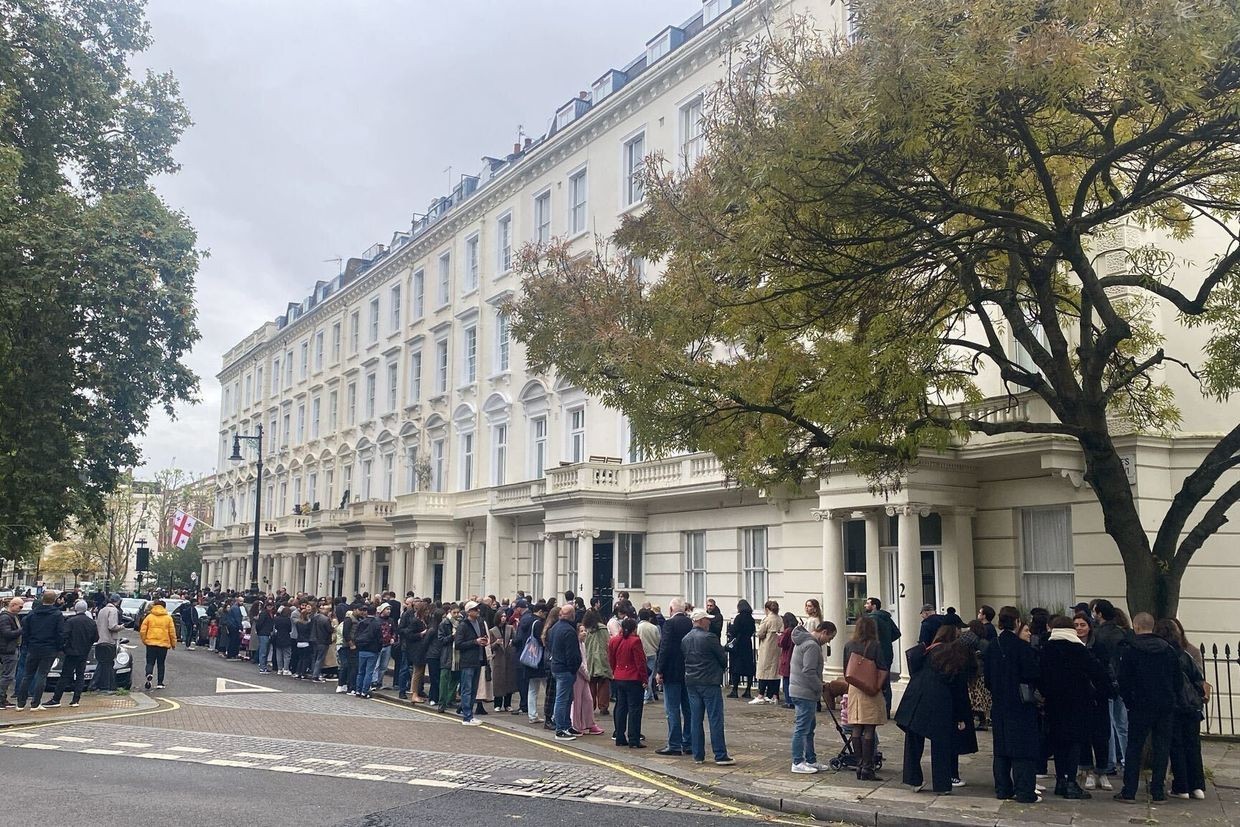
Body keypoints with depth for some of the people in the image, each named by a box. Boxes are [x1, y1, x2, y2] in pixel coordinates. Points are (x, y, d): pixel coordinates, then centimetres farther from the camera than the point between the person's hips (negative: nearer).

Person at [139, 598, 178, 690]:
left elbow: (142, 631, -2)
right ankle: (160, 683, 10)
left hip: (151, 643, 0)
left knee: (150, 662, 6)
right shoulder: (168, 618, 1)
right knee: (161, 664, 10)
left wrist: (144, 640, 12)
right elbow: (172, 632, 1)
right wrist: (173, 644, 11)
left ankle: (149, 675, -24)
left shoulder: (149, 617, 1)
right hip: (164, 644, 0)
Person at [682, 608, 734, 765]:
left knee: (695, 719, 9)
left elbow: (684, 658, 12)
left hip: (691, 683, 7)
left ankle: (698, 755, 11)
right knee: (715, 718, -2)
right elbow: (723, 659, -6)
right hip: (710, 682, -7)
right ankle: (721, 755, -2)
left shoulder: (685, 639, 8)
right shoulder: (709, 637, -13)